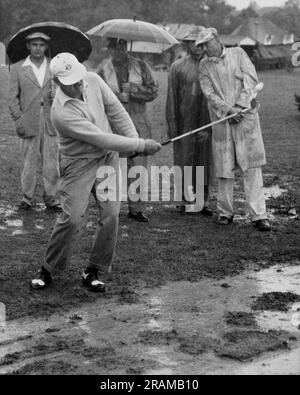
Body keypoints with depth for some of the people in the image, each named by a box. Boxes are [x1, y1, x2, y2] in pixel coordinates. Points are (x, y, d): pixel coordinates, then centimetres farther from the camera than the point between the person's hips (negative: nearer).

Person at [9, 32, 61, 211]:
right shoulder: (18, 68, 7)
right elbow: (13, 97, 6)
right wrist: (19, 119, -3)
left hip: (52, 123, 1)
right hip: (29, 123, -1)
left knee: (52, 162, 0)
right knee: (30, 162, 1)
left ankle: (52, 198, 8)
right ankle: (28, 198, 11)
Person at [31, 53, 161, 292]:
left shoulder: (93, 80, -8)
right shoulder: (62, 112, -28)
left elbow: (116, 110, 1)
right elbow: (101, 138, -27)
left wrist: (135, 139, -9)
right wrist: (141, 145, -23)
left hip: (108, 156, 6)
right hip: (79, 163, -5)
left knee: (111, 214, -3)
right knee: (72, 218, -11)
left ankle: (93, 272, 9)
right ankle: (49, 270, 9)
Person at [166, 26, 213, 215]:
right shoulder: (178, 67, 7)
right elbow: (172, 97, 5)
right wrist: (171, 123, -2)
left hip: (206, 122, 1)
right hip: (184, 122, -1)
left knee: (205, 161, 4)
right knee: (184, 160, 1)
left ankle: (204, 201, 11)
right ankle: (186, 201, 8)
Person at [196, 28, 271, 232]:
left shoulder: (238, 53, 6)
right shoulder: (204, 65, 9)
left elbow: (251, 79, -2)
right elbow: (209, 94, -1)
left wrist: (240, 106, -11)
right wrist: (228, 110, -14)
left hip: (246, 117, -1)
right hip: (221, 121, 2)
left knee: (252, 166, -5)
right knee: (224, 168, 2)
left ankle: (259, 215, -5)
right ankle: (226, 212, 16)